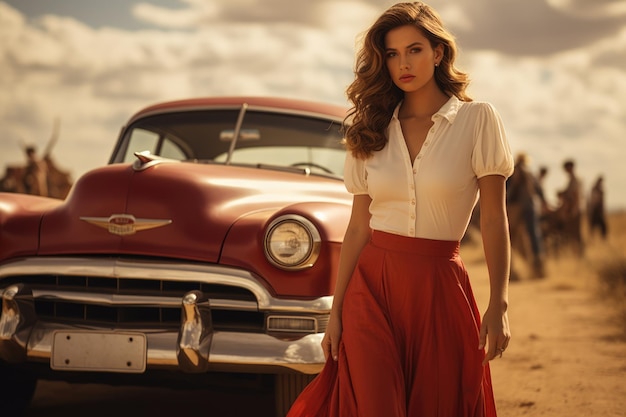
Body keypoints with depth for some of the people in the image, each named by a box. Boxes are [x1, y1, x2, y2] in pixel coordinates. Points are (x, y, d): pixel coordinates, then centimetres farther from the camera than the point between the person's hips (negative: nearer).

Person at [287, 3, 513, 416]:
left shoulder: (478, 120, -1)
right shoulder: (372, 131, 7)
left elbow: (494, 218, -4)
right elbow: (358, 227, 8)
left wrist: (499, 304, -13)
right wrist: (336, 312, 4)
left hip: (439, 288, -2)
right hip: (372, 287, 2)